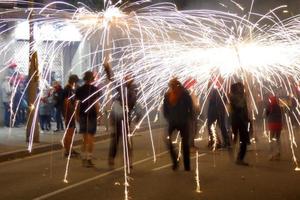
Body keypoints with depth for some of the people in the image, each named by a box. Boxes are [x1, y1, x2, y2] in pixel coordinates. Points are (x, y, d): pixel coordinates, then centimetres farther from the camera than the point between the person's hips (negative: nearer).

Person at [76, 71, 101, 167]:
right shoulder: (95, 89, -7)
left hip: (82, 115, 4)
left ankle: (84, 159, 13)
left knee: (84, 138, 12)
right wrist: (98, 112, -3)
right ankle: (89, 159, -1)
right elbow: (96, 103, -13)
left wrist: (78, 115, 11)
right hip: (92, 115, -4)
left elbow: (77, 104, 4)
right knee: (90, 138, 1)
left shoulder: (79, 90, 4)